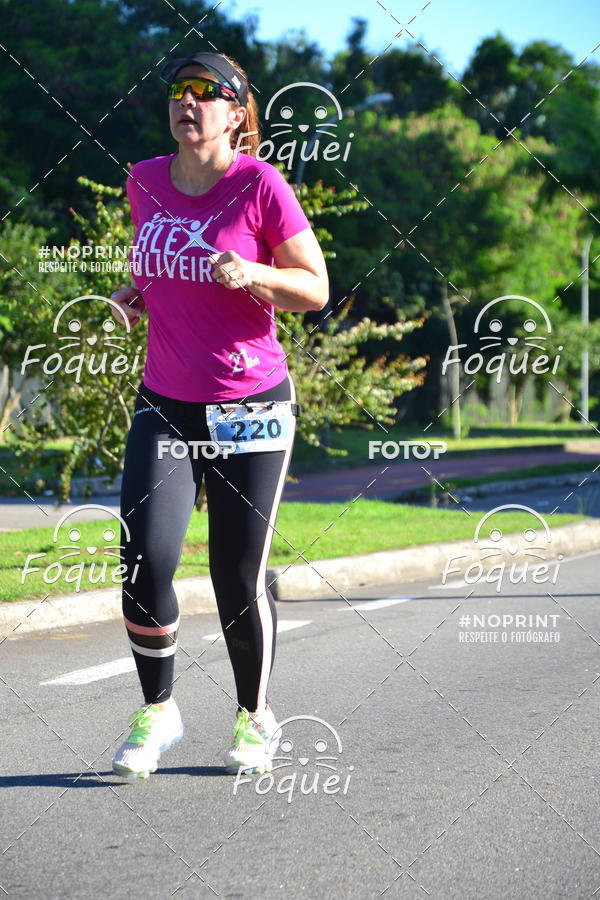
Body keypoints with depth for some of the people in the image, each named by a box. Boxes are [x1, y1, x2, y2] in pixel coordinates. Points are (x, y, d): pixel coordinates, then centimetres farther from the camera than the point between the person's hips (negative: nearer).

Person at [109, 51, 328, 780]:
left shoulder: (260, 185, -9)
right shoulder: (145, 181, 6)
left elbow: (316, 289, -5)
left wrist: (251, 274, -22)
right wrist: (132, 298, 2)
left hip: (251, 410, -3)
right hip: (164, 405, 3)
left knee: (239, 577, 2)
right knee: (143, 559, -11)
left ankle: (254, 717, 25)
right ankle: (156, 711, 10)